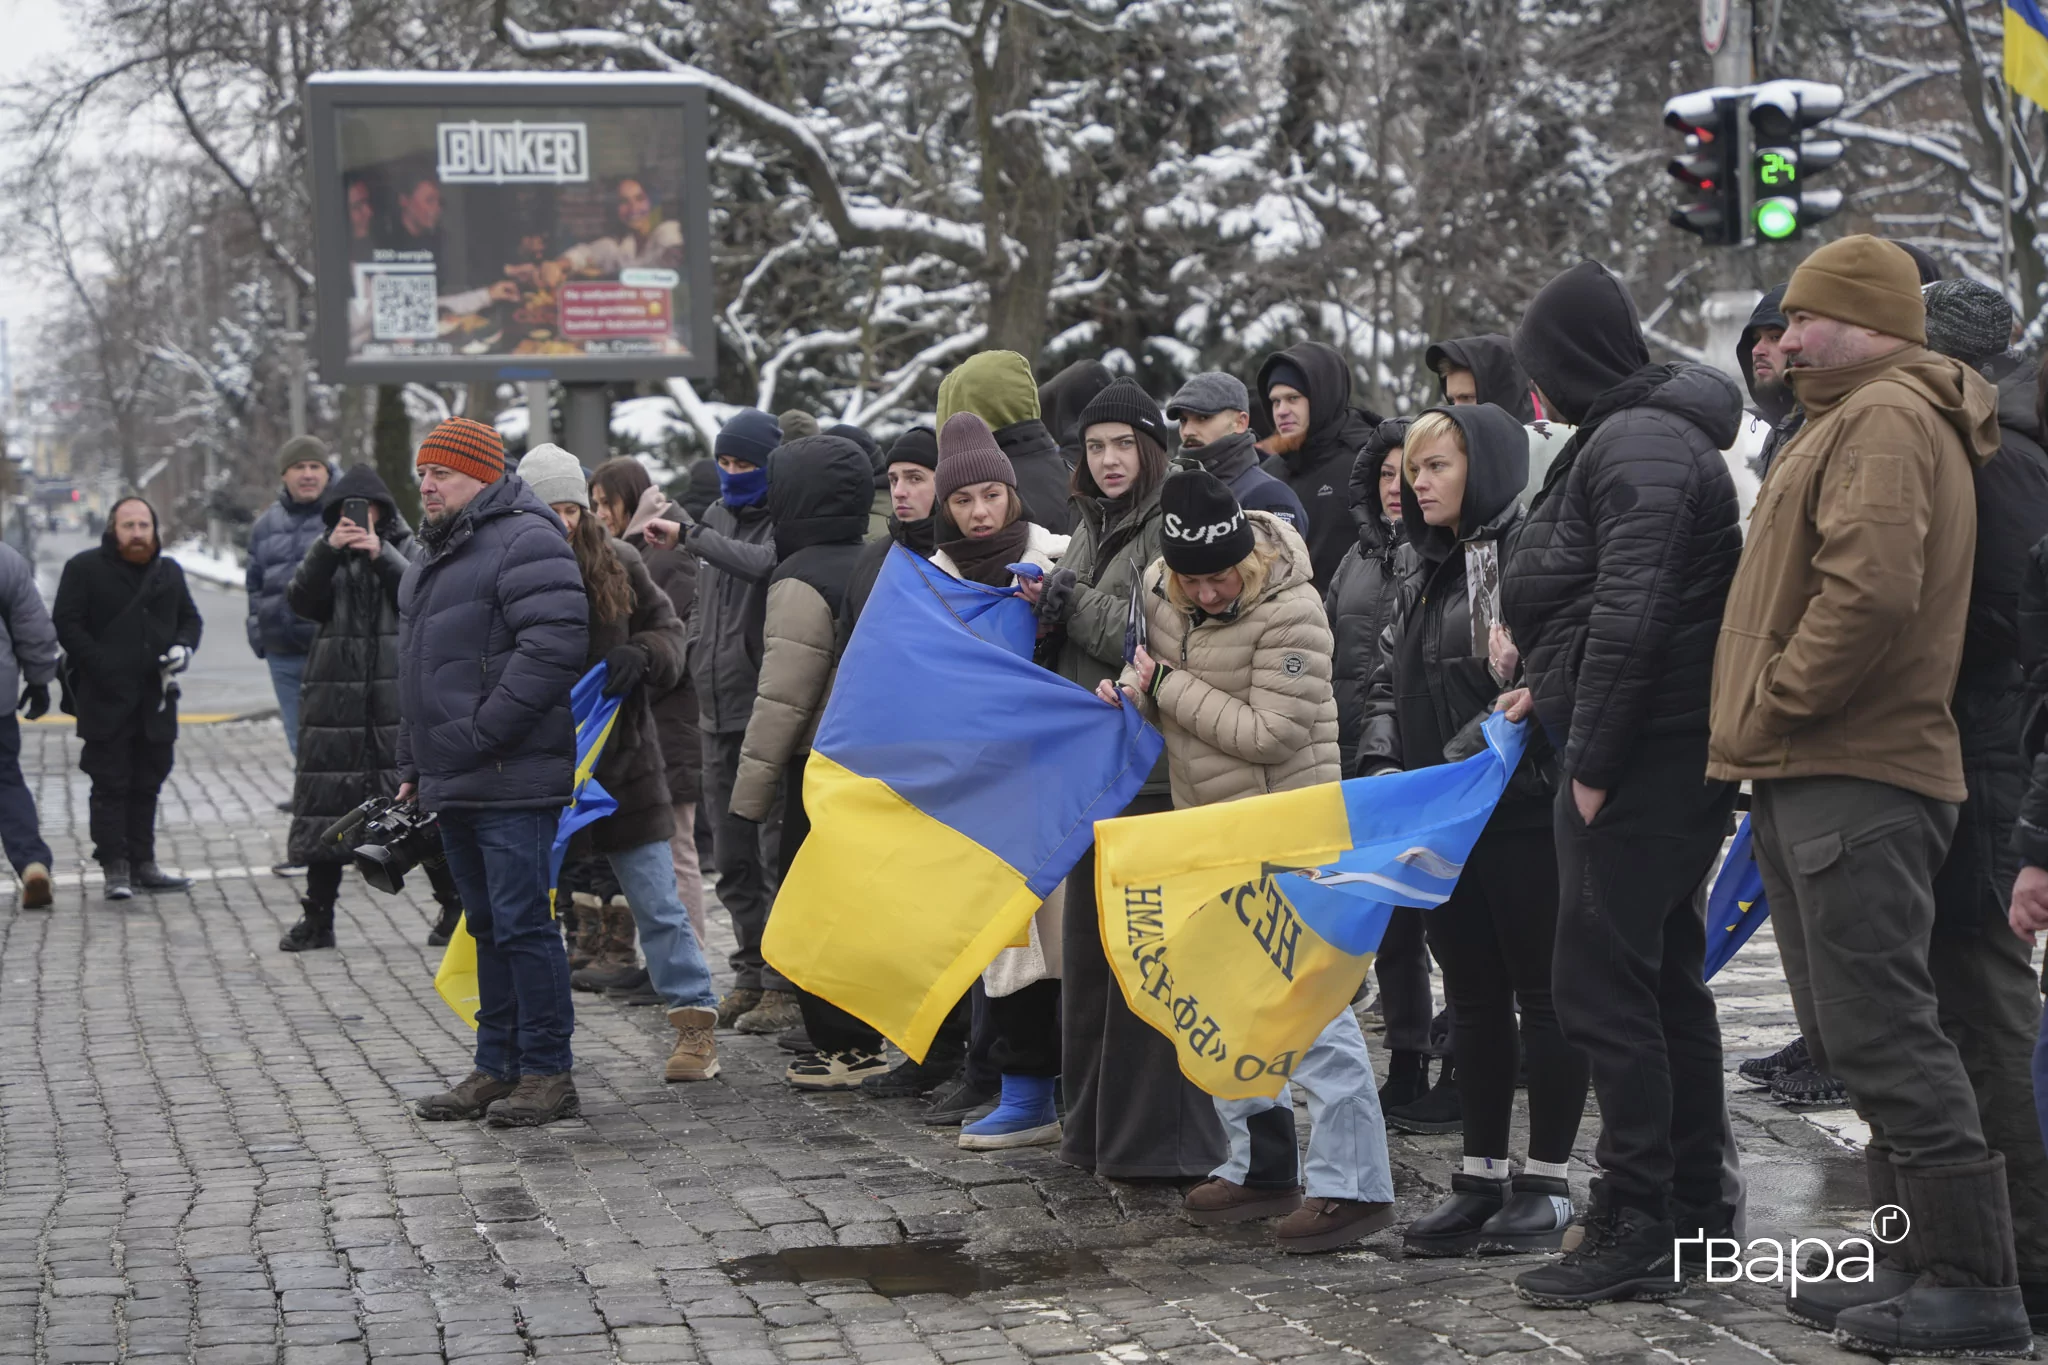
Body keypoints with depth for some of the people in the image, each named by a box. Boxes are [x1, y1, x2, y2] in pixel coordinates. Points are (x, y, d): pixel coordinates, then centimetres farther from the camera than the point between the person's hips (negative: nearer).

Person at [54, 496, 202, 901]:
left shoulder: (169, 571, 14)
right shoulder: (85, 568, -2)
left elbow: (190, 618, 23)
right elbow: (66, 624, -6)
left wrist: (184, 647, 0)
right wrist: (102, 666, -16)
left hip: (157, 697, 5)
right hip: (105, 699, -5)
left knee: (146, 784, 11)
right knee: (110, 784, -4)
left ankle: (142, 863, 18)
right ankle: (115, 867, -2)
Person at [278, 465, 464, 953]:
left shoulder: (405, 549, 8)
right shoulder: (327, 555, 12)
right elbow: (301, 601, -5)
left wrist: (381, 556, -22)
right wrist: (329, 550, -19)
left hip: (399, 697, -2)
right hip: (336, 698, 2)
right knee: (326, 803, 3)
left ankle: (453, 906, 7)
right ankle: (317, 916, 12)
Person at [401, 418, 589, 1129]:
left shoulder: (524, 541, -11)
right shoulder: (432, 555, 21)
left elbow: (555, 642, -22)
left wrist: (483, 731, -21)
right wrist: (413, 765, 22)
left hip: (513, 778, -10)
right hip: (453, 783, 10)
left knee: (522, 921, -8)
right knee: (488, 926, 14)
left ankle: (548, 1071, -2)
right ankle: (498, 1067, 20)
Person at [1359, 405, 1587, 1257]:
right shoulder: (1424, 571, 16)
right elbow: (1390, 679, 20)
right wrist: (1382, 766, 5)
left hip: (1523, 811, -8)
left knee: (1541, 994, 1)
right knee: (1473, 999, 12)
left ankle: (1547, 1181, 8)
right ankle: (1482, 1178, 18)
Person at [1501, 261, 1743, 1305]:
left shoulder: (1637, 447, -15)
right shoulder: (1644, 434, 18)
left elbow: (1630, 616, -23)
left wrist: (1591, 758, -20)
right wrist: (1553, 693, 18)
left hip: (1640, 756, -11)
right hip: (1674, 756, 11)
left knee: (1599, 984, -10)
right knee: (1664, 977, 16)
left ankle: (1635, 1227, -7)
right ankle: (1696, 1207, 25)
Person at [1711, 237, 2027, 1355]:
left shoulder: (1887, 419, -12)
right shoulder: (1857, 417, 23)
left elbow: (1872, 592, -25)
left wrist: (1770, 707, -16)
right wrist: (1764, 733, 17)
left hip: (1854, 785, -11)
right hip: (1815, 777, 11)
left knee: (1878, 1030, -10)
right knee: (1857, 1032, 13)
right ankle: (1917, 1263, 19)